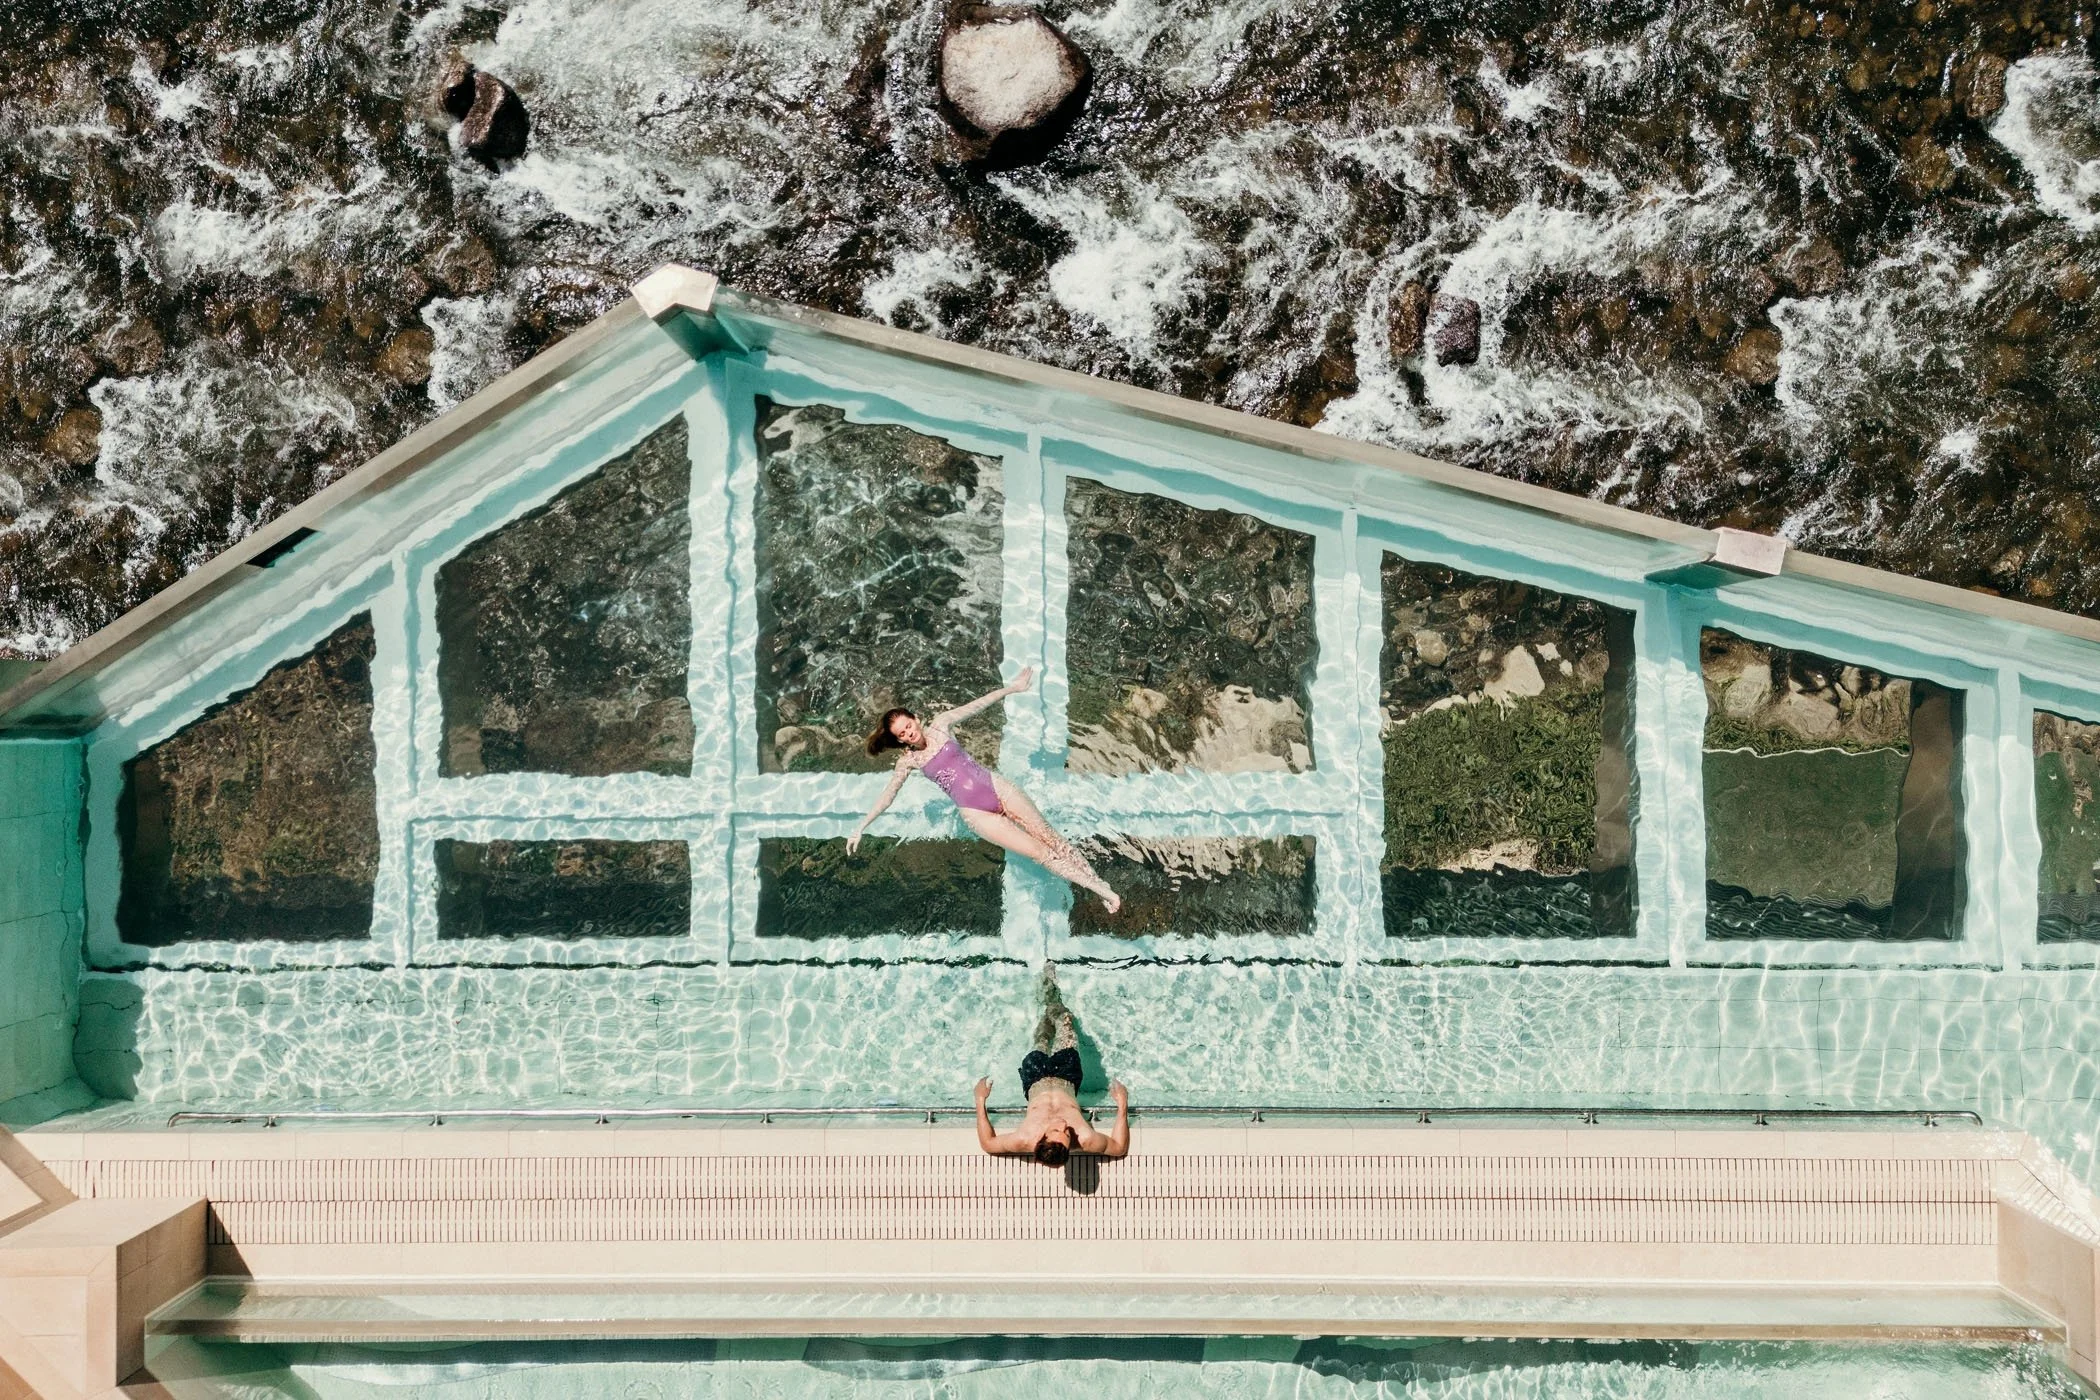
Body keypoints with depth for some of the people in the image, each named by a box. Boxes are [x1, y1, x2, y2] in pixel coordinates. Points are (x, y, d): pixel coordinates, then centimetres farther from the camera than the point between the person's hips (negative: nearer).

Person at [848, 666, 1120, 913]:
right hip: (975, 812, -2)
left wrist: (1011, 688, -4)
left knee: (1049, 836, -3)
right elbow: (887, 796, 6)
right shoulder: (908, 761, 0)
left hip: (996, 787, 2)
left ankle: (1102, 884, 2)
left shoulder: (940, 724, 2)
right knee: (1038, 851, -8)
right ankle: (1097, 890, -5)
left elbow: (977, 705, 1)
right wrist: (861, 827, 4)